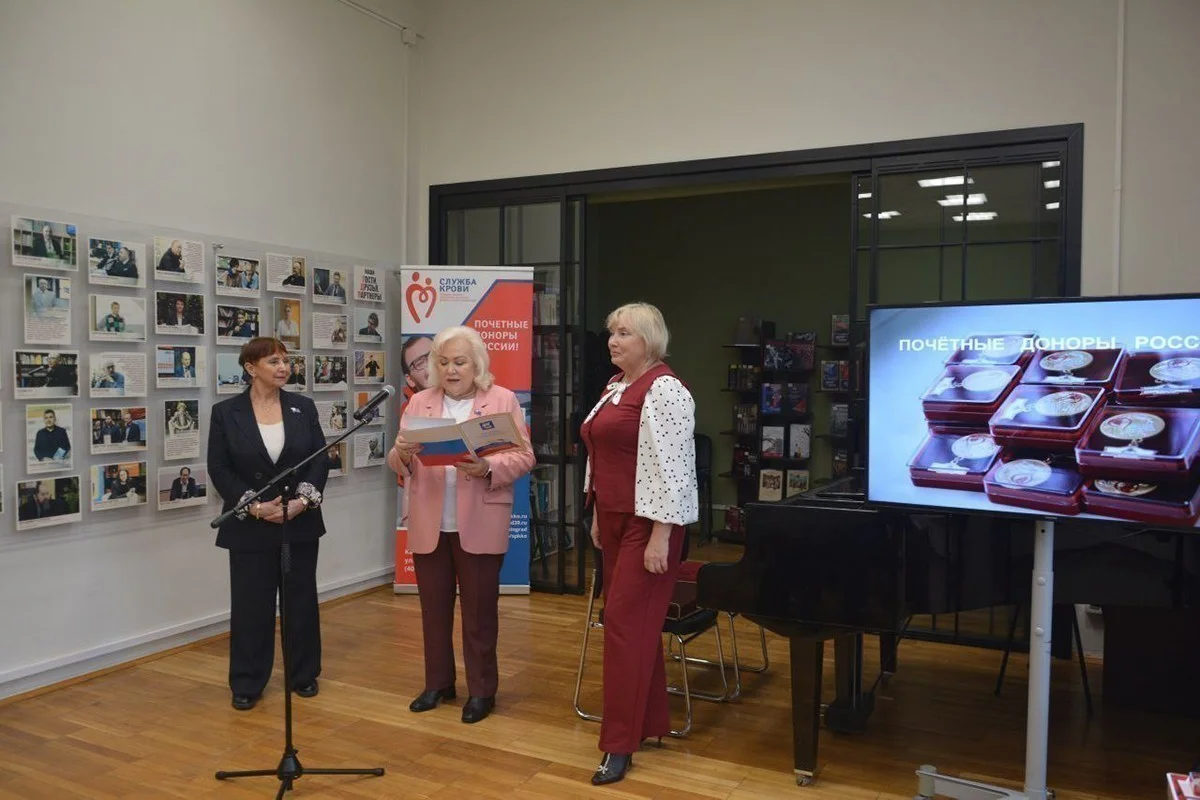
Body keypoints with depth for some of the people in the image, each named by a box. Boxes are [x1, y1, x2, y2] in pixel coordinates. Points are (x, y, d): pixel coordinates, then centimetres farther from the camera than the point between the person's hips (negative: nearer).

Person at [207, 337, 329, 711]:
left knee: (301, 600, 10)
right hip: (249, 527, -2)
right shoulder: (225, 412, -3)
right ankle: (247, 684, 19)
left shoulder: (303, 407, 3)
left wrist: (302, 500, -14)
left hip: (300, 522, 2)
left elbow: (321, 458, 0)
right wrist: (255, 506, -16)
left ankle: (303, 675, 25)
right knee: (250, 605, 4)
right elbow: (219, 469, -6)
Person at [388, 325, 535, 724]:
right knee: (433, 607, 13)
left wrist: (488, 469, -24)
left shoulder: (503, 400, -1)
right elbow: (396, 461, 7)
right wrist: (403, 454, -16)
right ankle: (438, 682, 28)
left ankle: (481, 689, 19)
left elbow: (523, 457, -7)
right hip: (428, 524, 3)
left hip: (479, 525, -3)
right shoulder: (419, 402, 9)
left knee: (479, 610, 6)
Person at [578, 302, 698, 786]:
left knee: (626, 622, -7)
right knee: (635, 620, 13)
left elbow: (672, 467, -20)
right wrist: (598, 516, 18)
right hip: (615, 518, 9)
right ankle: (651, 722, 25)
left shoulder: (664, 390, -15)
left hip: (648, 521, -9)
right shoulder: (614, 388, 14)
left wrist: (660, 537, -22)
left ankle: (620, 744, 3)